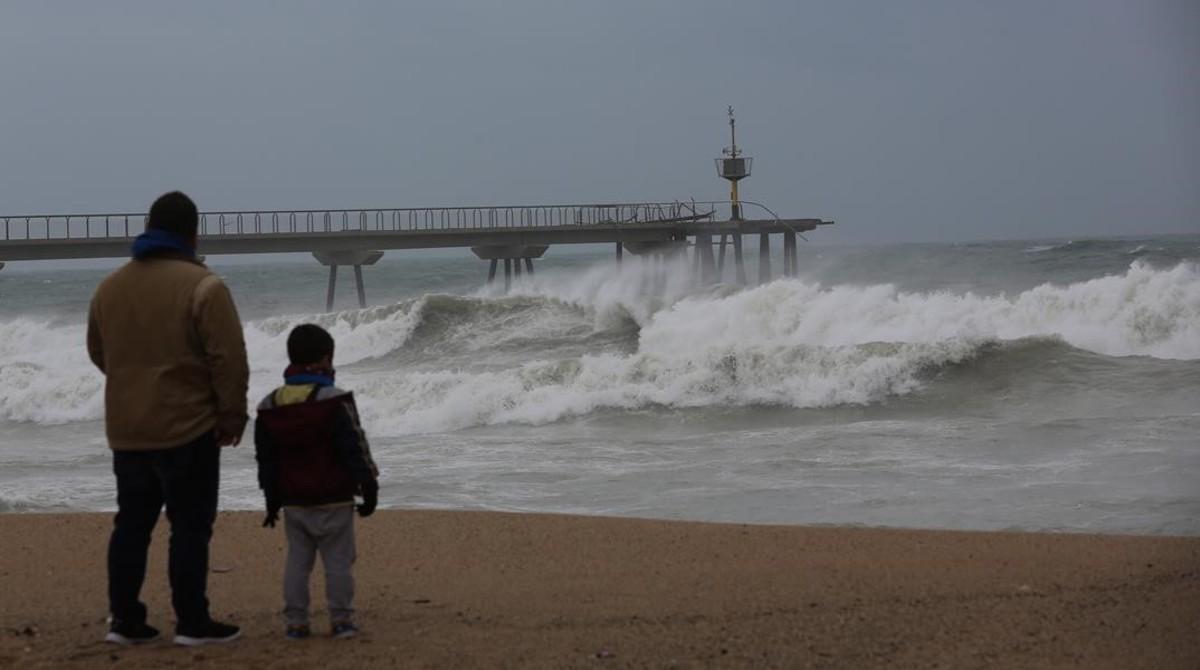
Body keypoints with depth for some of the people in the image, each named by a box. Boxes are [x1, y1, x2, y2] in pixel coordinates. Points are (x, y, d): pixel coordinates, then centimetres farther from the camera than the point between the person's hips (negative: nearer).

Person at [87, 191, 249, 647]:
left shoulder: (109, 288, 8)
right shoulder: (201, 287, -13)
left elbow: (98, 353, 20)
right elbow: (229, 360, -15)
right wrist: (232, 418, -6)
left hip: (126, 430, 6)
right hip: (187, 428, -6)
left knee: (131, 524, 13)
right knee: (190, 527, -1)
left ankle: (124, 621, 15)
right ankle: (192, 624, 1)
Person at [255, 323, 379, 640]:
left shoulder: (269, 407, 5)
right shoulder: (334, 402, -12)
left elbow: (266, 459, 11)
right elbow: (355, 450, -12)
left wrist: (272, 500, 19)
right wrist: (369, 487, -4)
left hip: (294, 503, 4)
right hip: (333, 501, -4)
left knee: (297, 561, 9)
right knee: (338, 561, 2)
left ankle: (295, 622, 7)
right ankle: (341, 620, 3)